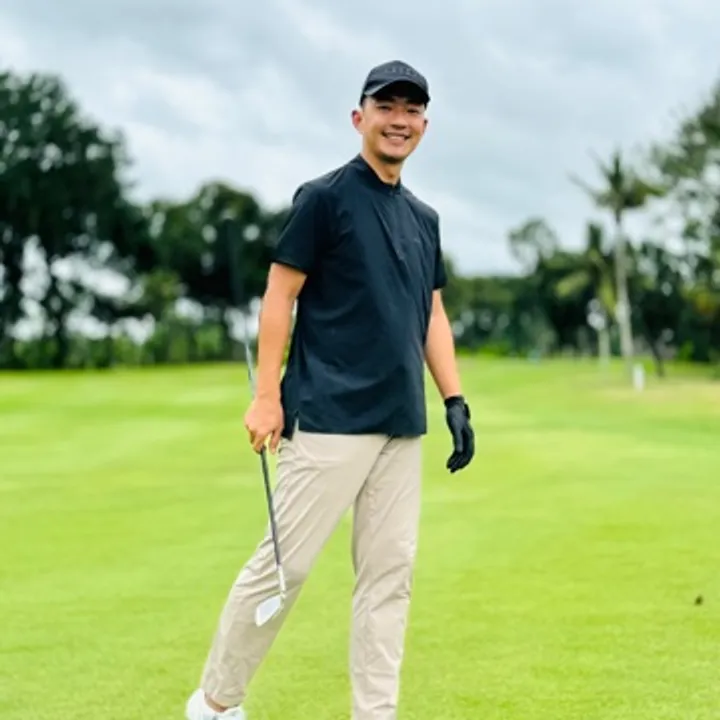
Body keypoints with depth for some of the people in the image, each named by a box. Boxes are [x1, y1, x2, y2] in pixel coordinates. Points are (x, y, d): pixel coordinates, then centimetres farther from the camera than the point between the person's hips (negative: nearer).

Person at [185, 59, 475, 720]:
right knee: (285, 563, -4)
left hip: (403, 426, 7)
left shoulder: (425, 219, 17)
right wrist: (267, 396, -12)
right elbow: (280, 296, -5)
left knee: (390, 577, 4)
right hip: (330, 419, -6)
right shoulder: (325, 197, -2)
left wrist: (455, 402, 9)